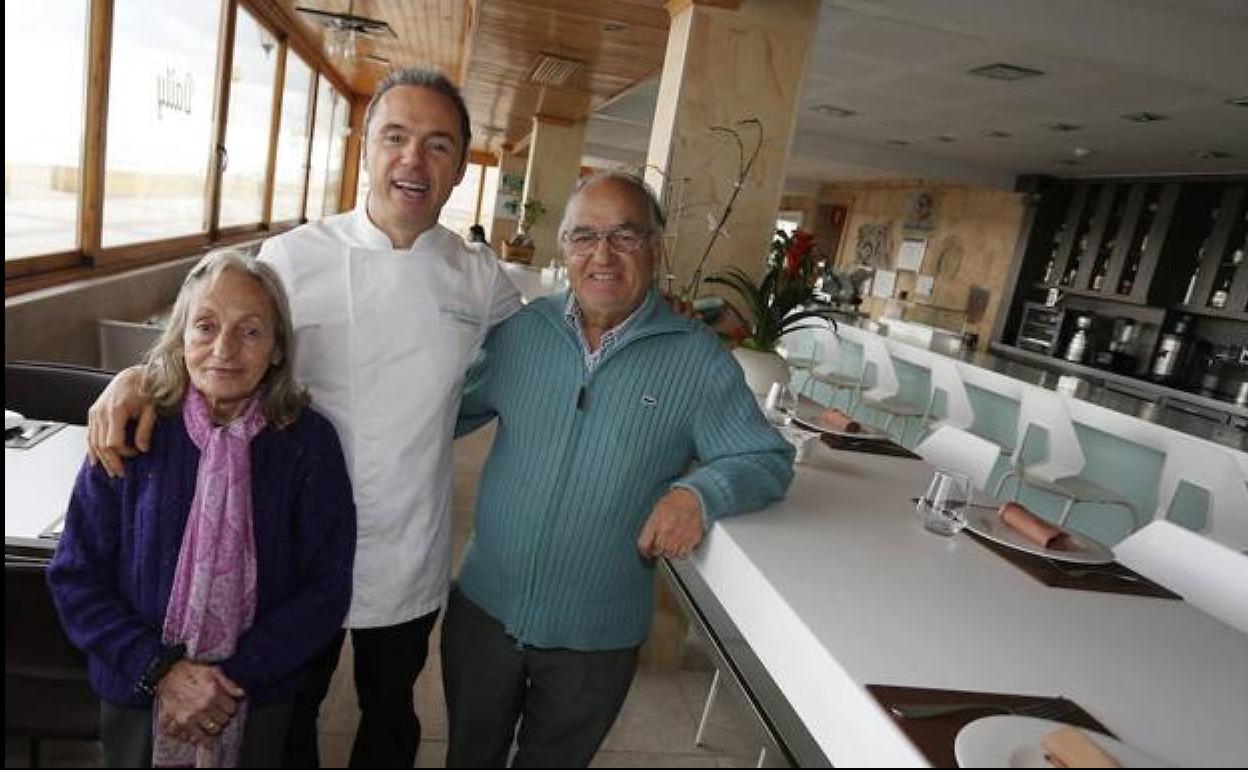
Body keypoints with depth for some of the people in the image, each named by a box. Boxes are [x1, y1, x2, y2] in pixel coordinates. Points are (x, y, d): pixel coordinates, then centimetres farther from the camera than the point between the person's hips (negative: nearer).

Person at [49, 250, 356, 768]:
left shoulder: (310, 443, -14)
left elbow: (325, 590, -11)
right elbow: (74, 578, -7)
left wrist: (232, 680, -19)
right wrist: (159, 670, -18)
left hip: (259, 705, 0)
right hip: (136, 698, 1)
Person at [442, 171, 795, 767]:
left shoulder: (697, 359, -13)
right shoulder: (519, 330, -5)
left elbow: (769, 460, -10)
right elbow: (453, 411, 7)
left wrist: (699, 493, -28)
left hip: (598, 638, -2)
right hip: (483, 608, 2)